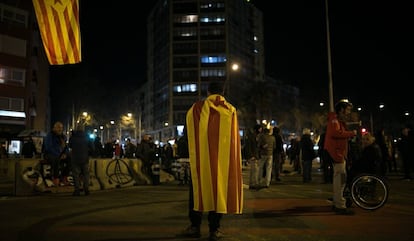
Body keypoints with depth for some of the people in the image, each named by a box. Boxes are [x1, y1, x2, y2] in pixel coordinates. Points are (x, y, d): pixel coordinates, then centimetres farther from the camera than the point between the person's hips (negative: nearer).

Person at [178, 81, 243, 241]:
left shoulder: (196, 108, 3)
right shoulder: (230, 110, 5)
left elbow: (190, 134, 8)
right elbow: (234, 138, 8)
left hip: (201, 156, -1)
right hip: (224, 157, 1)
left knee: (198, 189, 8)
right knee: (219, 189, 6)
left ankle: (195, 226, 9)